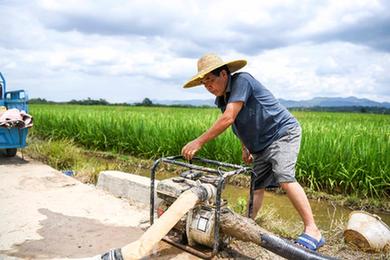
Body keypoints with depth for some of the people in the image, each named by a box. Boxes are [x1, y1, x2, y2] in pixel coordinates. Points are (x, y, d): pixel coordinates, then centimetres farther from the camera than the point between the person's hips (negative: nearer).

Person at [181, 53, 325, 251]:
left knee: (284, 177, -23)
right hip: (262, 146, 9)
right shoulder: (222, 98, 6)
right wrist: (245, 147, 15)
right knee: (256, 186, 8)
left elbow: (228, 119, -30)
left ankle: (312, 231, -16)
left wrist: (198, 142, -28)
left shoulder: (242, 80, -21)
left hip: (283, 132, -8)